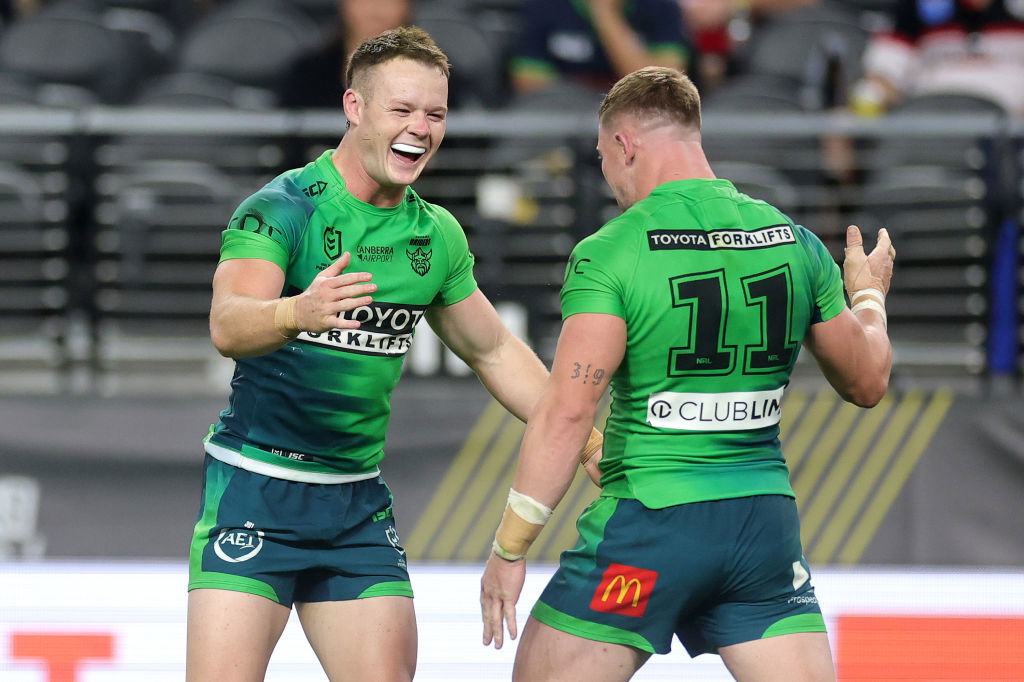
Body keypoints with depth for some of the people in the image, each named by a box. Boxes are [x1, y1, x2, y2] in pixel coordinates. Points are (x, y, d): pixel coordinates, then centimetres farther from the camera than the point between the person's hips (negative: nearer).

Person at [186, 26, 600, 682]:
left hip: (359, 499, 6)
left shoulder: (437, 236, 7)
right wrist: (298, 313, -51)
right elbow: (228, 325, -29)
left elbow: (495, 352, 21)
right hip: (257, 485, -6)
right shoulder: (281, 209, -12)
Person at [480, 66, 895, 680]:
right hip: (766, 525, 5)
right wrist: (869, 296, 37)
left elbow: (567, 411, -17)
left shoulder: (609, 254, -10)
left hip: (649, 518, -5)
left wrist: (509, 548, -12)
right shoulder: (795, 243, 5)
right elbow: (867, 382, 16)